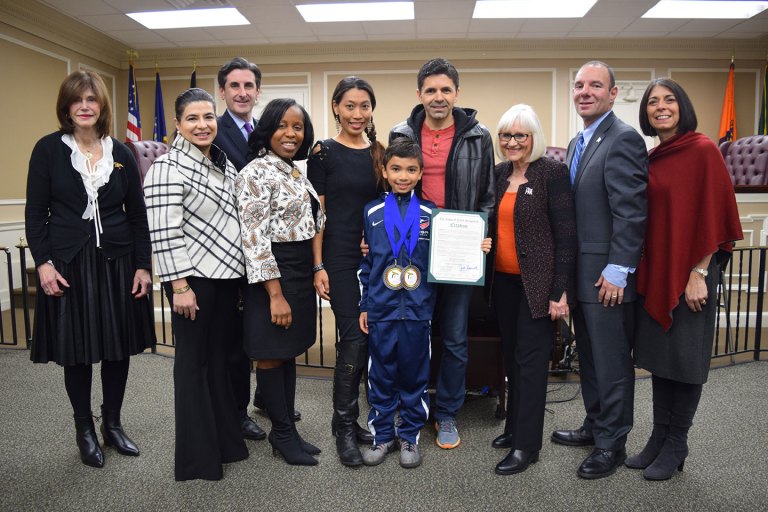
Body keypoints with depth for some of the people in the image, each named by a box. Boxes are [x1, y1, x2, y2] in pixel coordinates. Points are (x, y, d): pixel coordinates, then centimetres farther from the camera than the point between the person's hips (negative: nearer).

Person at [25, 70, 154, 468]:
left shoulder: (121, 154, 5)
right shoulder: (49, 149, -1)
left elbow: (137, 214, 6)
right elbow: (36, 212, -1)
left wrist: (143, 265, 1)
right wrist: (43, 263, -10)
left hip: (118, 262, 2)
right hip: (68, 263, -2)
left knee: (119, 346, 8)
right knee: (76, 350, 6)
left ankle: (112, 424, 27)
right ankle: (85, 431, 25)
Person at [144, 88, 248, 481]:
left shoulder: (222, 162, 11)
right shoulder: (168, 167, -12)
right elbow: (164, 232, -18)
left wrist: (240, 270, 16)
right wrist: (180, 285, -19)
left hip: (226, 273, 7)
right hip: (193, 277, -7)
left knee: (221, 355, 15)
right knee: (194, 359, 4)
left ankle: (225, 439, 30)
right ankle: (198, 454, 19)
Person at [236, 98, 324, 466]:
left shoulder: (296, 173, 13)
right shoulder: (256, 173, -13)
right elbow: (254, 238, -19)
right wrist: (275, 294, -20)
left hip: (301, 274, 9)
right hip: (272, 275, -9)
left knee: (289, 353, 15)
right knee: (272, 355, 5)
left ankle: (286, 430, 27)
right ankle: (283, 434, 19)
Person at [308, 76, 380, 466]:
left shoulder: (380, 153, 11)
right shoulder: (324, 152, -2)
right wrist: (318, 266, -9)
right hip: (340, 256, -5)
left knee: (366, 336, 8)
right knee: (354, 336, -7)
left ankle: (347, 419, 24)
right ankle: (344, 425, 10)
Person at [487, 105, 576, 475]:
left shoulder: (552, 172, -9)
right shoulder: (500, 173, 10)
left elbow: (565, 235, -12)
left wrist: (560, 291, -15)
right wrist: (487, 274, 5)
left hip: (537, 283, -6)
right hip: (503, 280, 6)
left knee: (530, 360, 0)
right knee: (511, 356, 15)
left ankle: (526, 444, 12)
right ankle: (514, 426, 31)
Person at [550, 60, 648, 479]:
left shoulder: (623, 139, -12)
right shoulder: (577, 143, 16)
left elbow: (631, 212, -18)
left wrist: (617, 271, -20)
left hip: (607, 275, -9)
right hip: (580, 272, 9)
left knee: (611, 361, 4)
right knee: (589, 355, 19)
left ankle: (612, 443, 19)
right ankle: (595, 426, 35)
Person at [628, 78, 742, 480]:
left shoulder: (703, 150, -8)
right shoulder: (651, 160, 10)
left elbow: (712, 216, -12)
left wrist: (699, 274, -16)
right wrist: (641, 269, 9)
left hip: (689, 273, -6)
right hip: (653, 273, 7)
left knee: (685, 358, 4)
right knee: (657, 354, 12)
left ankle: (676, 445, 20)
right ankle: (659, 437, 26)